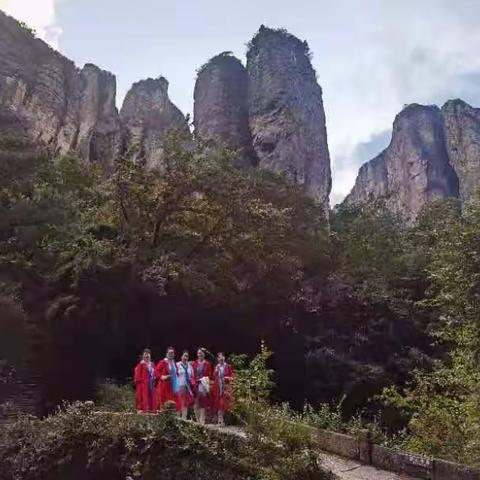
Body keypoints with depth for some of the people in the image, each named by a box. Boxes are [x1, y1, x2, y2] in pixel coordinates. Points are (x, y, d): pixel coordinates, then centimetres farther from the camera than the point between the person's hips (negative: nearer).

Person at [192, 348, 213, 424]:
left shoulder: (207, 364, 4)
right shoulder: (194, 363, 7)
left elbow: (210, 375, 4)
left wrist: (206, 380, -13)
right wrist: (194, 381, -9)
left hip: (204, 386, -1)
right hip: (196, 385, 1)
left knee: (203, 404, -1)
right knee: (195, 404, -2)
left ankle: (202, 421, 4)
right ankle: (198, 420, 11)